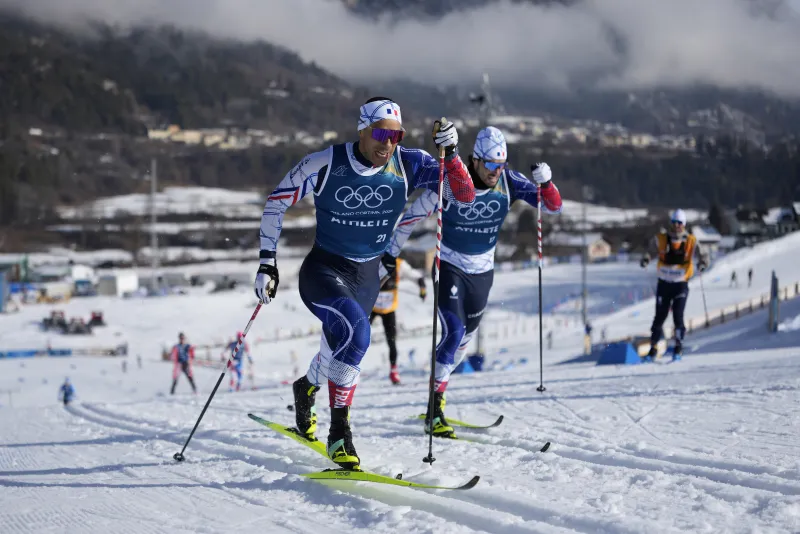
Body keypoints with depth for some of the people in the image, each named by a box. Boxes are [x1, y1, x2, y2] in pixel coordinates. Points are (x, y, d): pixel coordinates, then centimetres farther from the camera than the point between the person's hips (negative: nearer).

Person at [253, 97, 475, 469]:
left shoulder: (408, 165, -12)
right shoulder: (325, 164, -17)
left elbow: (464, 196, -15)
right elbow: (276, 202, -5)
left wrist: (450, 153, -31)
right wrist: (267, 261, -10)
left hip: (367, 277, 4)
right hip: (323, 270, -4)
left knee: (340, 354, 20)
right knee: (355, 331, -32)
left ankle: (305, 388, 58)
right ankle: (339, 431, -24)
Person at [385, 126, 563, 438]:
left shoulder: (509, 183, -13)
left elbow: (554, 206, -12)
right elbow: (410, 218, -11)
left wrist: (545, 182, -33)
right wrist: (389, 255, -7)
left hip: (483, 271, 5)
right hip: (450, 268, -5)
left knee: (466, 337, 15)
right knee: (453, 332, -19)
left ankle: (438, 393, 35)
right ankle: (434, 411, -15)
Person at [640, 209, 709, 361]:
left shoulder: (691, 241, -4)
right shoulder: (660, 240, -2)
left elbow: (703, 253, -2)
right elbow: (650, 252, 2)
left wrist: (703, 262, -23)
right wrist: (646, 260, -20)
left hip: (681, 284, -1)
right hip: (664, 284, 1)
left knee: (677, 316, -11)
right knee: (660, 316, 4)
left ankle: (678, 347, 5)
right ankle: (653, 348, 15)